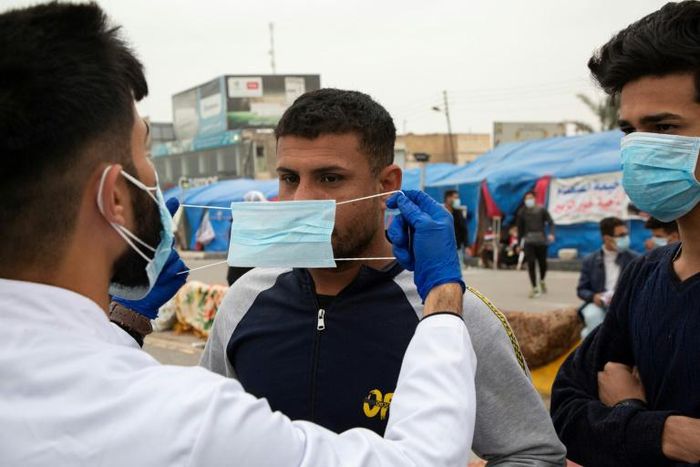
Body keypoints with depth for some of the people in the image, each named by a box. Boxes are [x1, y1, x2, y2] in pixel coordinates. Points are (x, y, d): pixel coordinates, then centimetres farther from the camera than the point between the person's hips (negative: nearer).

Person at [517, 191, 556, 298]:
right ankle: (535, 288, -3)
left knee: (542, 263, 6)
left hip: (541, 240, 0)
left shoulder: (541, 210, 1)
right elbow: (520, 227, 12)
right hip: (528, 240, 0)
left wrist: (551, 233, -17)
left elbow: (550, 222, 0)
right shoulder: (522, 212, 5)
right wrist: (520, 241, 13)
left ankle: (542, 281, 37)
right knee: (531, 264, -9)